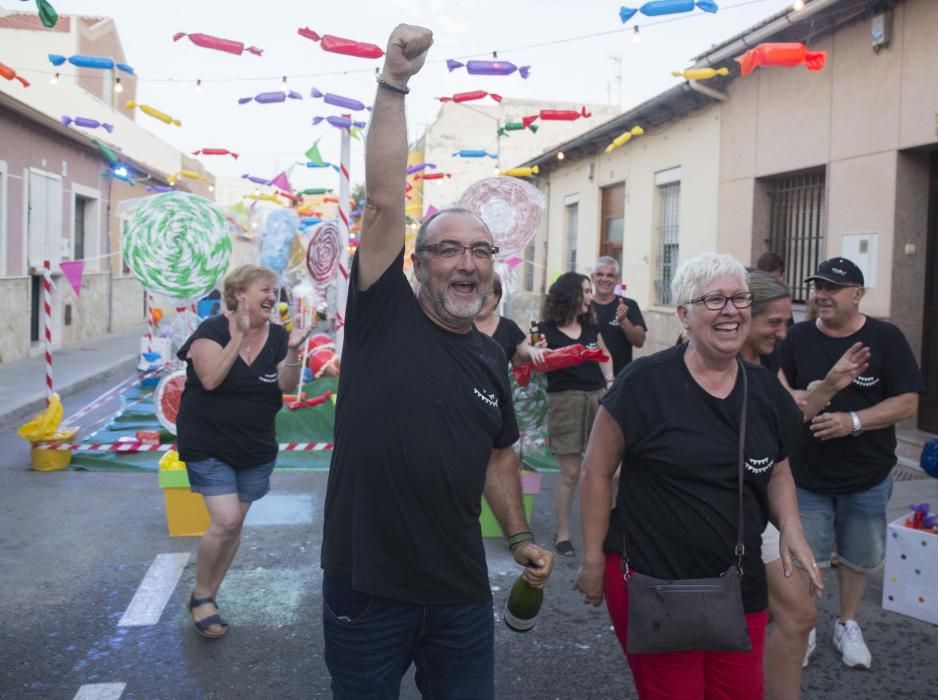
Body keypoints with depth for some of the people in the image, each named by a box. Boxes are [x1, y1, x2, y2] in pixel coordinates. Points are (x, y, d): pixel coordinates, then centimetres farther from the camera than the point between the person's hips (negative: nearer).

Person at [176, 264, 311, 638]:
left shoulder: (277, 335, -1)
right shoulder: (212, 329, -13)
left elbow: (286, 387, -9)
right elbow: (210, 379, -27)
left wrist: (292, 352, -25)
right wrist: (240, 335, -29)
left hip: (256, 449, 5)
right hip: (209, 445, -5)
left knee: (235, 524, 10)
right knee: (225, 521, -14)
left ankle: (208, 597, 27)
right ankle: (200, 596, 8)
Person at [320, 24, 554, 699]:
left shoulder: (491, 357, 6)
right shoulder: (384, 317, -7)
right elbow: (384, 201, -18)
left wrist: (521, 537, 9)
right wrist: (394, 84, -21)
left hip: (461, 592, 4)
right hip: (365, 586, -4)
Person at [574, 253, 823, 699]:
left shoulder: (766, 390, 3)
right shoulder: (645, 383, -14)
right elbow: (597, 472, -8)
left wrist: (791, 529, -2)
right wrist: (593, 559, -7)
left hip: (741, 590, 5)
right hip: (651, 586, -5)